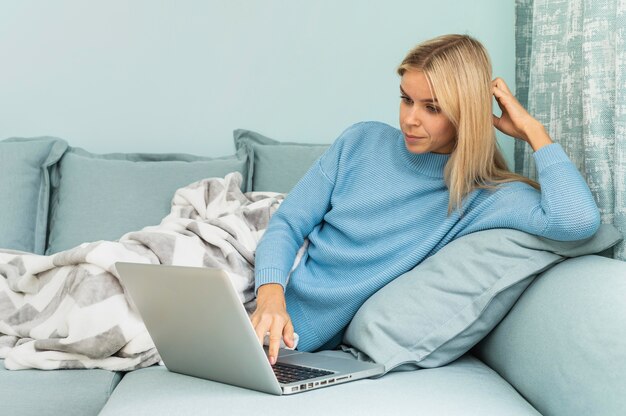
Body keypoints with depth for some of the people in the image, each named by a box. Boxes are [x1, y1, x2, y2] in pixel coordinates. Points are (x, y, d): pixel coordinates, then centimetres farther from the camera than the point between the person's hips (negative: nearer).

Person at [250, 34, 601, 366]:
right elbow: (286, 226, 2)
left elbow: (579, 220, -26)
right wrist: (271, 295, -18)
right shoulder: (363, 141, 1)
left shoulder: (483, 197, -8)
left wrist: (531, 129, -13)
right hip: (273, 314, 4)